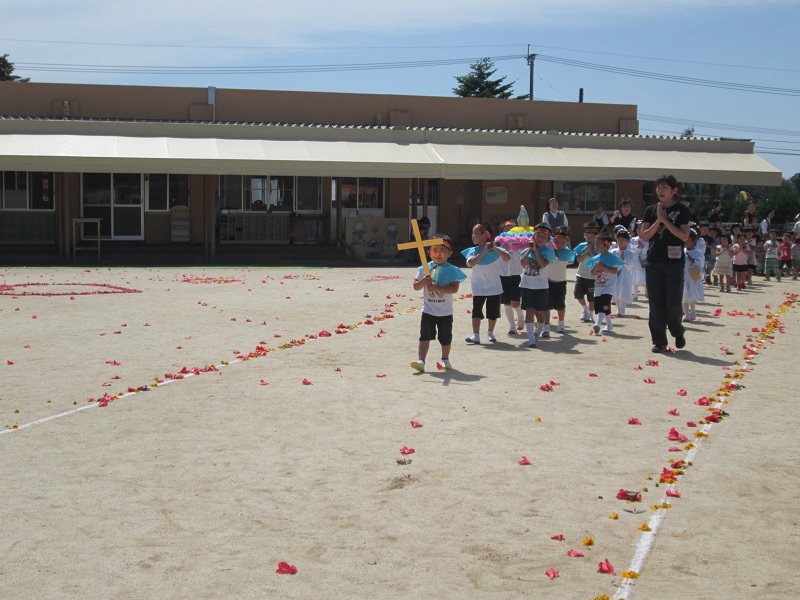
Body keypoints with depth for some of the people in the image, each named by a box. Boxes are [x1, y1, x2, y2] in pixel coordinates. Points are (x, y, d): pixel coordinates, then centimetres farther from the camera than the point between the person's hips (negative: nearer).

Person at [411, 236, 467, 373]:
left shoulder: (452, 270, -8)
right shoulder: (425, 269, 0)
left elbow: (454, 288, -19)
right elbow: (416, 287, 0)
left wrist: (436, 287, -27)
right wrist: (424, 281, -21)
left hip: (445, 312, 0)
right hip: (428, 310, 1)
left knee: (445, 337, 13)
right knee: (425, 336, -8)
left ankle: (445, 359, 33)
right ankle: (420, 361, -13)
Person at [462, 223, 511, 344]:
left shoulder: (495, 250, -4)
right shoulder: (473, 251, -2)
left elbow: (507, 258, -18)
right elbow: (470, 263, -22)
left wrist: (495, 249, -25)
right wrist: (484, 252, -25)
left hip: (495, 287, 0)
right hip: (478, 288, 0)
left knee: (493, 312, 9)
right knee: (476, 311, -9)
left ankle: (490, 333, 27)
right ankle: (475, 335, -12)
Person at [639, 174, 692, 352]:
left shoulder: (681, 210, 1)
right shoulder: (650, 210, 9)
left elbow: (684, 236, -9)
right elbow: (644, 236, 2)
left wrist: (665, 220, -13)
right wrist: (658, 221, -10)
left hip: (674, 261, -3)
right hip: (653, 261, 3)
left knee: (673, 303, -5)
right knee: (656, 304, 2)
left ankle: (677, 333, 21)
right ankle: (659, 341, 9)